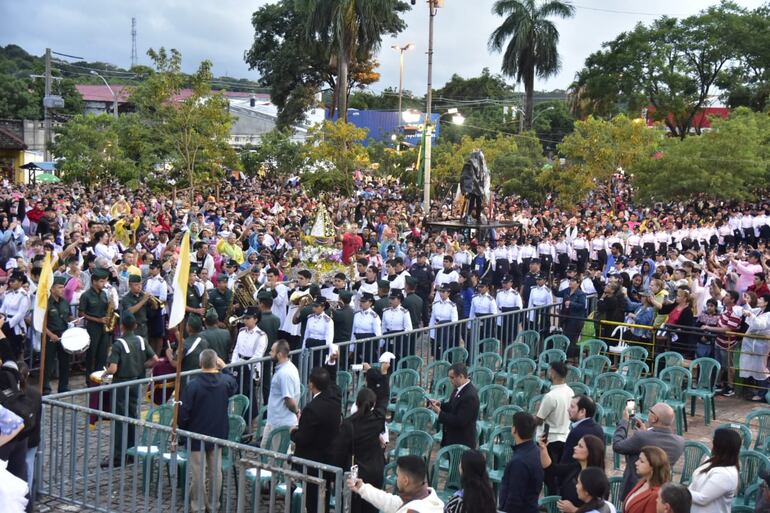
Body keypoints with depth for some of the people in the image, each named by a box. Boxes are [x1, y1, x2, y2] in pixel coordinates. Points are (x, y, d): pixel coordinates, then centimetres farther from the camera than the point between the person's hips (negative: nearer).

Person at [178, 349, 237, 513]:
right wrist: (225, 368, 20)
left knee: (198, 473, 5)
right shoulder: (227, 381, -7)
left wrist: (182, 429, 3)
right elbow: (235, 388, 20)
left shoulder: (193, 385, -19)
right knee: (216, 471, 13)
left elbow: (184, 413, -15)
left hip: (197, 435, -4)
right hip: (218, 434, 4)